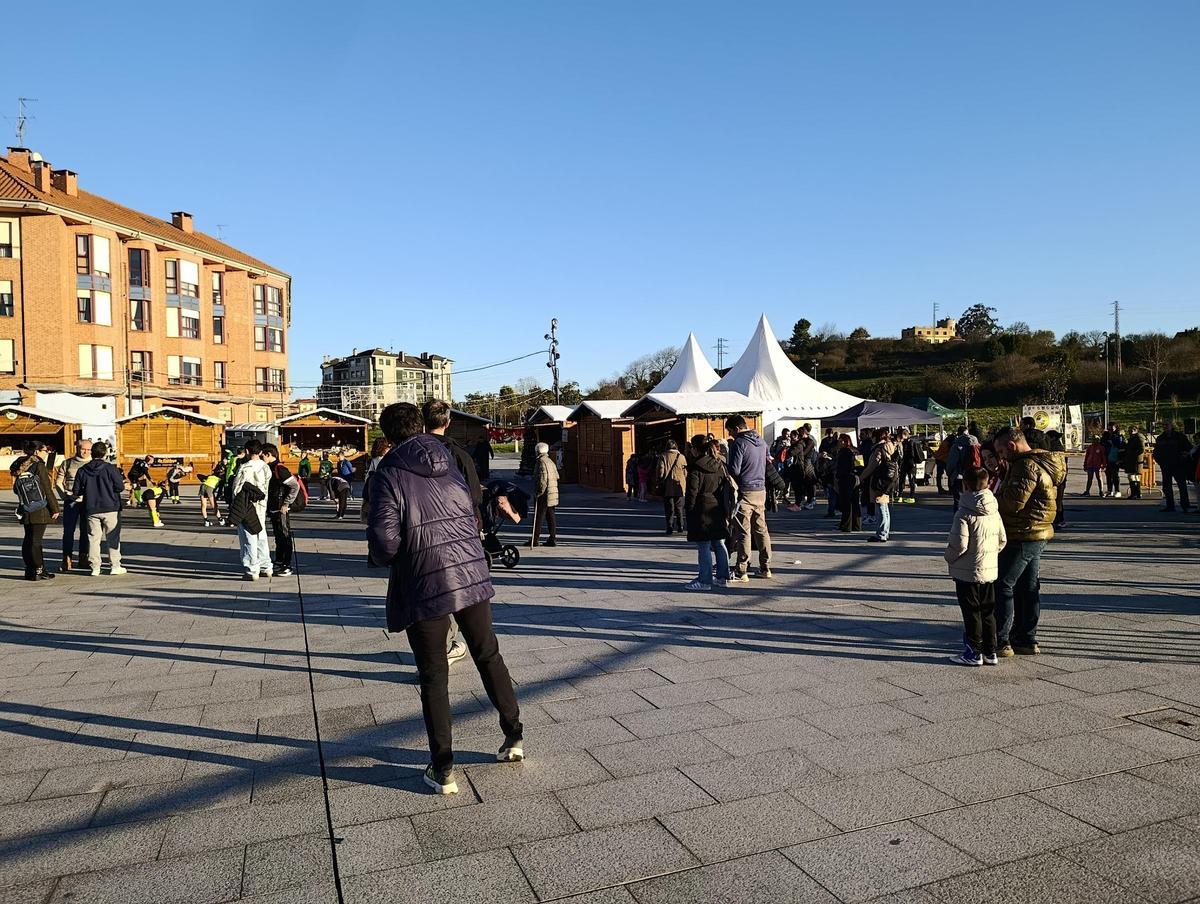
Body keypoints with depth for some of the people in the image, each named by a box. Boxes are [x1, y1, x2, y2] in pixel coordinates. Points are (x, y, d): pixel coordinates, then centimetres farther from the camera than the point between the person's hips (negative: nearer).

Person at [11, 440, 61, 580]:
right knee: (36, 540, -5)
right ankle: (38, 571, -2)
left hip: (25, 511, 7)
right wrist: (55, 508, -9)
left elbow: (16, 489, 13)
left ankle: (30, 570, 18)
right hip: (40, 510, -7)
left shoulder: (19, 468, 9)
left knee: (28, 540, 12)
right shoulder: (39, 465, -12)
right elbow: (47, 489, -13)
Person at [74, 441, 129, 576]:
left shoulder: (82, 470, 2)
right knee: (113, 537, 5)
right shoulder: (110, 468, -9)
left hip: (91, 509, 3)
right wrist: (124, 485, 12)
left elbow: (78, 491, 5)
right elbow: (120, 487, -10)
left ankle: (95, 567, 7)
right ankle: (115, 566, 7)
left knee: (93, 538, 7)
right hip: (110, 508, -3)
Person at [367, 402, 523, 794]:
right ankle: (514, 736, 29)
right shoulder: (449, 466, 8)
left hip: (424, 586, -4)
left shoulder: (389, 474, -8)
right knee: (489, 656, 21)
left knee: (434, 677, 8)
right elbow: (472, 519, 10)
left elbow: (384, 542, -14)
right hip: (472, 576, 5)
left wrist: (383, 557, 7)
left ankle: (443, 769, 14)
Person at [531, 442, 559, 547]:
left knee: (538, 517, -3)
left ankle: (535, 540, 1)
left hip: (543, 495, -8)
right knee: (551, 516, 10)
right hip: (553, 494, 9)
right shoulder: (550, 461, 14)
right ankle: (553, 538, 11)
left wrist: (539, 492, -15)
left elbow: (542, 479, -20)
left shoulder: (541, 462, -13)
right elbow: (556, 476, 18)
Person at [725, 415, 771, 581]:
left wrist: (723, 466, 2)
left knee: (743, 532, -4)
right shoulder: (761, 441, 11)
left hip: (745, 492, -7)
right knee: (761, 529, 13)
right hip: (761, 491, 7)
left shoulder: (739, 443, -12)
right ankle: (765, 568, 19)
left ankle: (741, 572, -2)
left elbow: (734, 470, -17)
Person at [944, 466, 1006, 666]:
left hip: (967, 573, -7)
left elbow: (959, 544, -21)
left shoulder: (964, 514, -18)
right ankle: (990, 651, 20)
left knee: (971, 612, 2)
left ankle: (973, 653, 8)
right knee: (988, 612, 14)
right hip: (990, 571, 7)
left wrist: (949, 557, -4)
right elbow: (1002, 540, 9)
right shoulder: (994, 511, 4)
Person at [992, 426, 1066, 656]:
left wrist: (991, 499, -10)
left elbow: (1014, 501, -25)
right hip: (1037, 535, 11)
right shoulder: (1041, 462, 15)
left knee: (1002, 586, -4)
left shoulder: (1027, 466, -19)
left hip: (1021, 536, -11)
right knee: (1028, 588, 15)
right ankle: (1026, 639, 24)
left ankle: (1001, 641, 0)